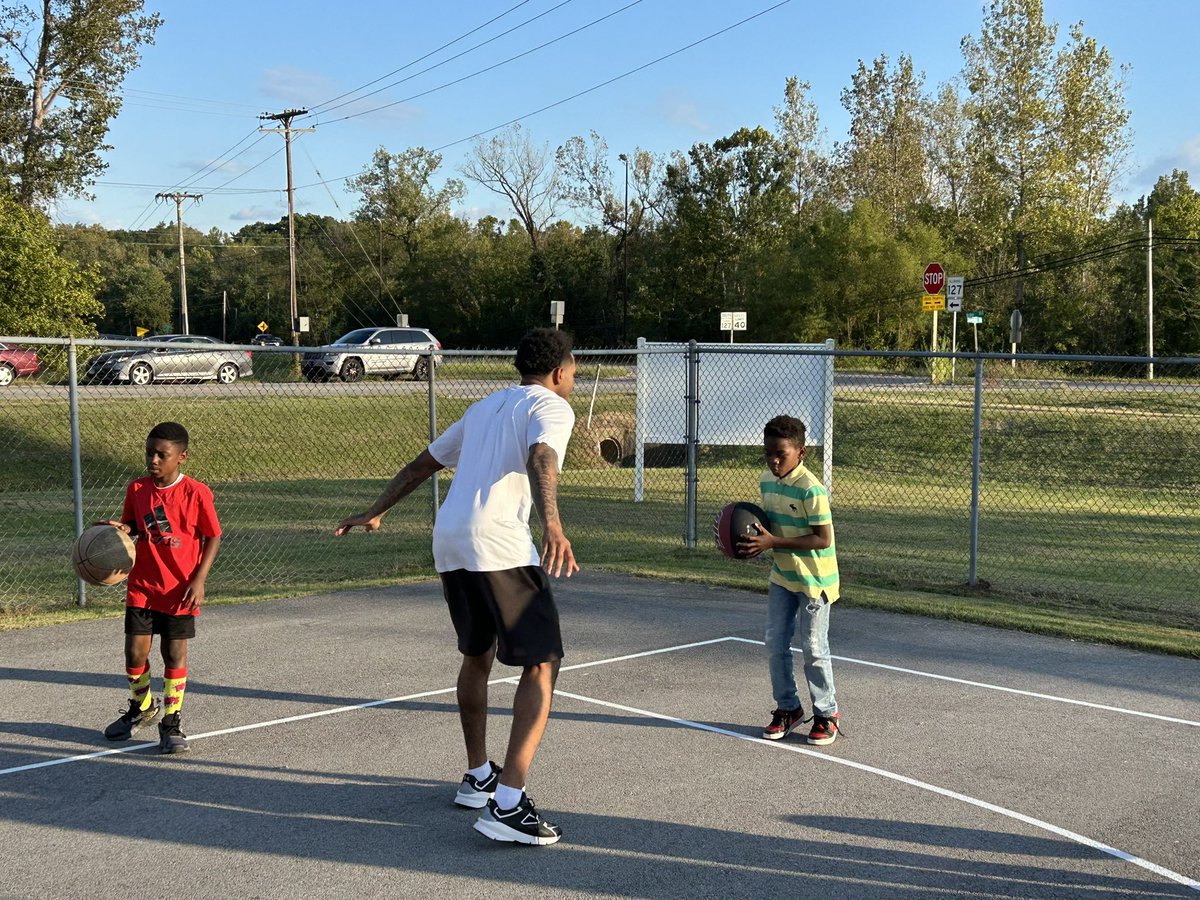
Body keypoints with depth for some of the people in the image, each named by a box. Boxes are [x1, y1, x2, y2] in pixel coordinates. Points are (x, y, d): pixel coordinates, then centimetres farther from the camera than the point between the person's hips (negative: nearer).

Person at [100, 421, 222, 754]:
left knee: (175, 654, 2)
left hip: (180, 589, -3)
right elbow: (133, 525, 13)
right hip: (142, 587, 3)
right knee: (135, 653, 4)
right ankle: (141, 707, 33)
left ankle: (171, 722, 18)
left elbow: (214, 537, -5)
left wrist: (198, 580, -11)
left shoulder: (196, 493, -12)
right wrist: (121, 528, -11)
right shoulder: (136, 489, -1)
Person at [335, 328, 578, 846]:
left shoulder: (487, 406, 27)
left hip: (449, 543, 8)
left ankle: (478, 777, 37)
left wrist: (376, 513, 41)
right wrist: (552, 526, -35)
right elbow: (540, 459, -20)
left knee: (476, 656, 24)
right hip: (500, 545, -8)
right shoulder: (551, 407, 4)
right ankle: (506, 805, -13)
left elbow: (424, 463, 32)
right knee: (541, 665, -5)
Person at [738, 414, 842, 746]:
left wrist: (773, 542, -26)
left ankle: (827, 714, 18)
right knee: (775, 644, 8)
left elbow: (823, 538, -24)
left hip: (814, 580, -7)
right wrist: (757, 538, -6)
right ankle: (788, 708, 24)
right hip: (782, 577, 7)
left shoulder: (811, 488, -23)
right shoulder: (766, 481, 2)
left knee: (813, 648, 2)